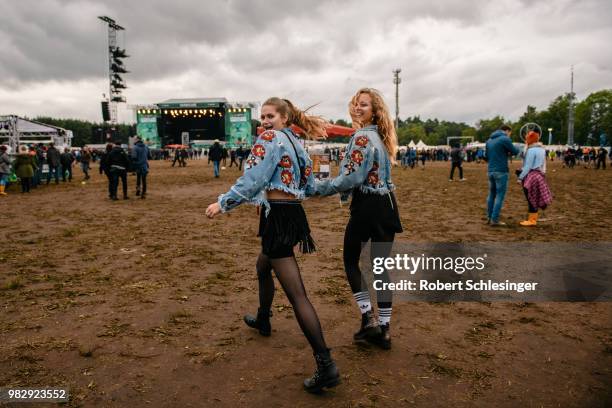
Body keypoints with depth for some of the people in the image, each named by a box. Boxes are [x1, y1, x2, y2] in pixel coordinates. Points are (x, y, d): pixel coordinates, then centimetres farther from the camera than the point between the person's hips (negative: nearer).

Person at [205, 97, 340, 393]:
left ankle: (326, 366, -12)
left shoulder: (270, 138, -8)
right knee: (263, 267, 32)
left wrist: (223, 203, -12)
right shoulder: (298, 144, 16)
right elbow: (309, 187, 18)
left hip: (278, 218, -10)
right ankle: (263, 320, 52)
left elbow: (252, 179, -18)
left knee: (295, 293, -11)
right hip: (295, 215, 10)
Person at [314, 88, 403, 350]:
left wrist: (317, 187, -11)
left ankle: (368, 318, 8)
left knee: (350, 260, 11)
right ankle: (384, 329, 16)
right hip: (387, 205, 8)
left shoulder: (362, 137, -14)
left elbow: (352, 179, -19)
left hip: (367, 206, -8)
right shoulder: (380, 136, 16)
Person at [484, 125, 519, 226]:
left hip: (490, 171, 7)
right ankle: (495, 220, -4)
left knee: (492, 194, 15)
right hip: (501, 171, -7)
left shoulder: (489, 140, 14)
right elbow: (515, 152, -1)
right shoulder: (505, 139, -8)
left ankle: (489, 218, 18)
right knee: (500, 196, -3)